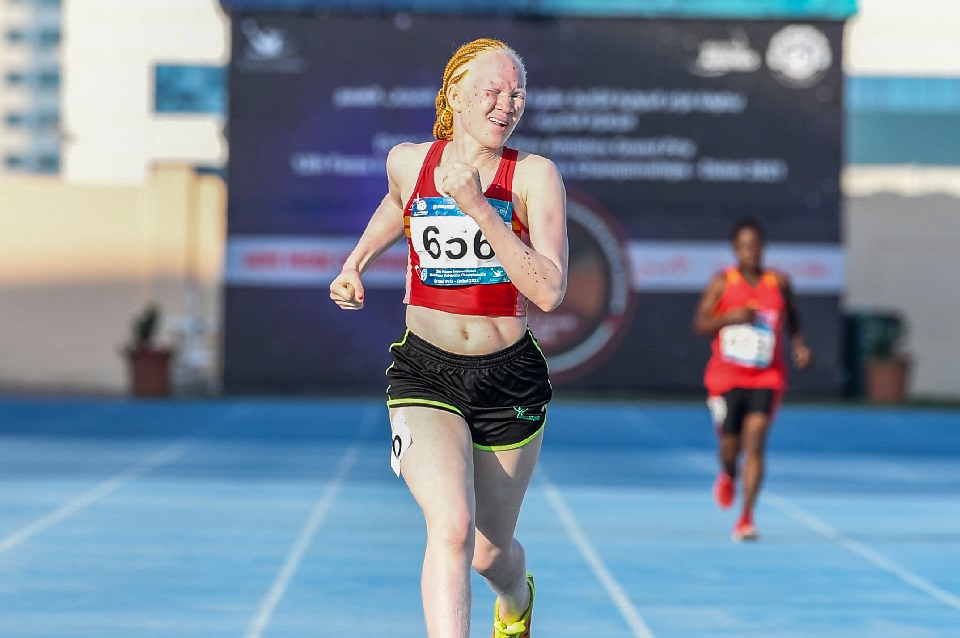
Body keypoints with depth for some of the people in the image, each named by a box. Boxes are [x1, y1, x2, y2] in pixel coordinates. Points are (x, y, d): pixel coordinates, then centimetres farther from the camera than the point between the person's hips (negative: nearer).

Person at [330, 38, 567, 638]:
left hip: (511, 379, 0)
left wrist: (477, 206, -26)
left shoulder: (535, 175, -9)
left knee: (490, 553, 14)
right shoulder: (408, 161, 0)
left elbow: (549, 291, -22)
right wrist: (356, 262, 15)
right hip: (426, 373, 0)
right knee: (451, 526, -25)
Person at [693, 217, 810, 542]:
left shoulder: (779, 282, 3)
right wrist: (729, 317, -20)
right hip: (726, 377, 0)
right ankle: (727, 475, 43)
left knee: (755, 440, -15)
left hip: (767, 377, 0)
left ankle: (746, 518, -13)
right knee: (730, 446, 3)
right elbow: (699, 324, -4)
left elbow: (792, 317, 19)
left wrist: (799, 345, 2)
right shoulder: (722, 282, -2)